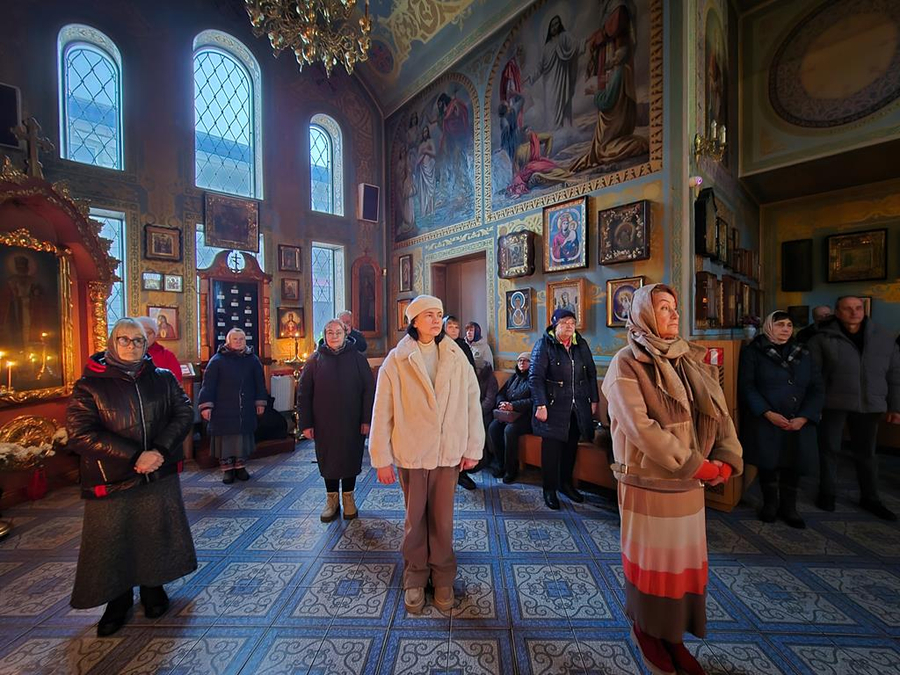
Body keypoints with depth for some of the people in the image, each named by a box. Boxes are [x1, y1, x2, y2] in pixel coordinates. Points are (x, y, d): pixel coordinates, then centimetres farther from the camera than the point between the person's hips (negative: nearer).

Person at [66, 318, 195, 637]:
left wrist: (160, 450, -17)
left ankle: (153, 588, 36)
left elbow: (184, 413, -3)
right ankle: (118, 600, 35)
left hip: (160, 476, 2)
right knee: (112, 543, 11)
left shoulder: (163, 378, 1)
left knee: (158, 536, 13)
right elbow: (80, 433, -12)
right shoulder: (89, 386, -5)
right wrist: (135, 457, -20)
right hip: (110, 481, -1)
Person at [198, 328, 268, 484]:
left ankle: (240, 467, 24)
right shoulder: (217, 360, -2)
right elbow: (208, 384, -5)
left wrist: (260, 402, 6)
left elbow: (259, 382, 8)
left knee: (243, 437, 9)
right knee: (225, 437, 4)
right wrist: (206, 405, -10)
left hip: (246, 410, 2)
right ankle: (227, 469, 19)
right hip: (223, 409, -2)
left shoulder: (252, 359, 5)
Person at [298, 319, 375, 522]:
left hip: (352, 422, -1)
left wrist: (367, 419, -8)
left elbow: (369, 389, -4)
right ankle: (331, 499, 31)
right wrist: (306, 423, -3)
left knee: (351, 459, 10)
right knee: (327, 460, 12)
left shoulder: (357, 358, -3)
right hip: (324, 423, 1)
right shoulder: (315, 359, 1)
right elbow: (304, 393, 1)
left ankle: (348, 498, 30)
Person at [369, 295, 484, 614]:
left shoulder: (456, 358, -2)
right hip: (411, 453, -1)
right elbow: (383, 413, -6)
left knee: (443, 518, 14)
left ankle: (442, 576, 38)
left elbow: (472, 404, 0)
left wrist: (473, 449, 1)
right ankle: (415, 577, 39)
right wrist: (382, 459, -4)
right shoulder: (397, 360, -7)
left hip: (449, 452, 1)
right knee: (415, 518, 15)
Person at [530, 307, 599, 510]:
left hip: (578, 406, 5)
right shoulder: (544, 345, -7)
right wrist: (540, 405, -18)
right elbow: (535, 377, -13)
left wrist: (594, 400, 10)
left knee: (571, 445, 15)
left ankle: (566, 482, 34)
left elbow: (591, 374, 14)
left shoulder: (581, 344, 9)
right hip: (554, 406, -5)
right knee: (552, 447, 3)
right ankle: (549, 489, 19)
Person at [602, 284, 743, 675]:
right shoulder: (627, 363, -13)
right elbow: (640, 426, -20)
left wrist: (726, 460, -9)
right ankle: (646, 630, 34)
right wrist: (694, 465, -16)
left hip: (691, 482, 6)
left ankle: (672, 635, 36)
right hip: (648, 482, -6)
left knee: (687, 559, 16)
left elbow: (718, 411, 4)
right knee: (651, 560, 10)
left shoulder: (691, 359, 7)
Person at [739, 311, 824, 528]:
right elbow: (746, 386, -8)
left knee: (794, 465, 7)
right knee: (768, 464, 5)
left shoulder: (803, 354, 11)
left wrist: (804, 417, -8)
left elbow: (817, 388, 6)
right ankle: (770, 503, 27)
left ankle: (788, 508, 27)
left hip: (799, 424, 4)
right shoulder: (753, 352, -3)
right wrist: (768, 413, -17)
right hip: (765, 423, -4)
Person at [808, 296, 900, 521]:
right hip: (833, 403, -3)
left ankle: (869, 497, 32)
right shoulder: (823, 339, -5)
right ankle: (827, 493, 22)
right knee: (829, 449, 6)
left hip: (869, 405, 4)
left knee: (866, 452, 16)